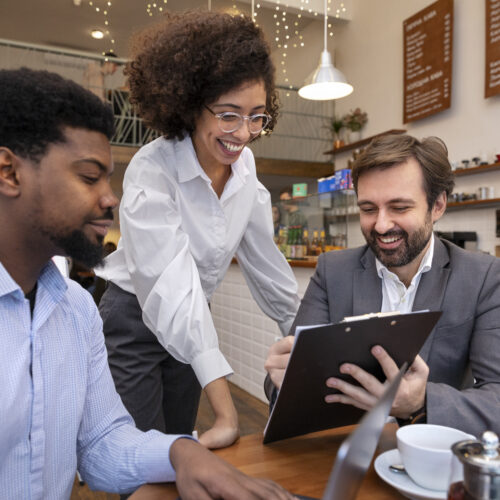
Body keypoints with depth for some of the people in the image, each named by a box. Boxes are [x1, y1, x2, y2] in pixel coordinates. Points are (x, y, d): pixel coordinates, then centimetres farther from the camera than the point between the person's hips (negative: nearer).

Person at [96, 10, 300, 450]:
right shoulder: (153, 171, -27)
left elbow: (263, 255, 3)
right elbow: (173, 291, -33)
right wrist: (226, 411, -36)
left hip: (193, 320, 6)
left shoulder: (244, 166, -7)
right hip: (134, 320, -5)